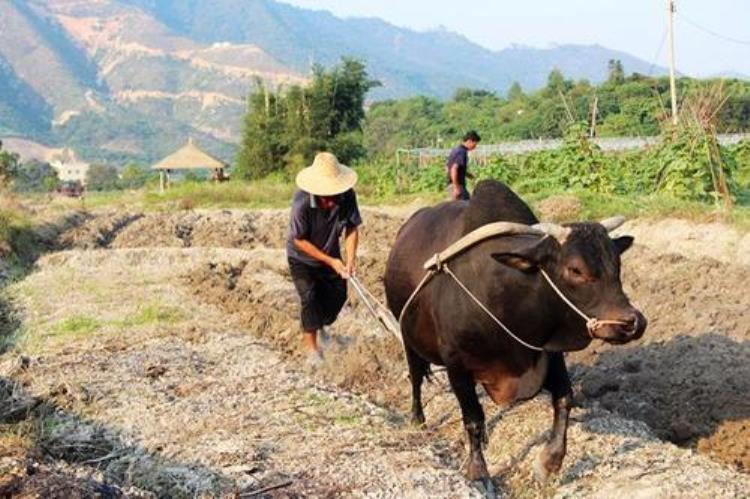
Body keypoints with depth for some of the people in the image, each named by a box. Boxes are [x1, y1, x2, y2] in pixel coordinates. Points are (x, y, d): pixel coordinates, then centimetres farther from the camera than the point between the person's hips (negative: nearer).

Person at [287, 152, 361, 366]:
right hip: (302, 258, -4)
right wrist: (330, 261, -24)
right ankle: (311, 347, 2)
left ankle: (323, 329, 42)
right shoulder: (302, 203, -36)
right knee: (309, 298, -14)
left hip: (331, 255, 4)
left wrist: (350, 259, -27)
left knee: (338, 295, 12)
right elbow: (300, 240, -25)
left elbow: (352, 228, -14)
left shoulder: (347, 196, -27)